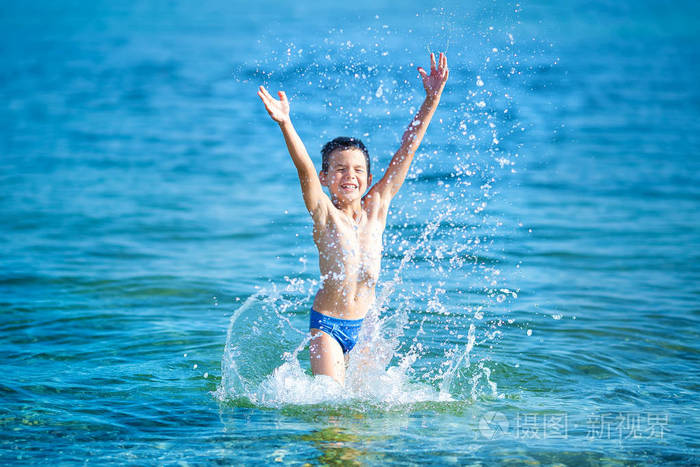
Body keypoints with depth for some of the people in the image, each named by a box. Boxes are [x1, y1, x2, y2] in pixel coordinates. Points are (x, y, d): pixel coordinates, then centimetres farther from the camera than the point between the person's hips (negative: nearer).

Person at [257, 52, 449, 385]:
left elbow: (407, 149, -3)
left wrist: (431, 99, -7)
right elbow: (304, 168, -27)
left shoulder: (376, 207, -1)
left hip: (364, 325, 4)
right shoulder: (324, 214, -10)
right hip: (327, 324, -4)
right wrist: (285, 123, -43)